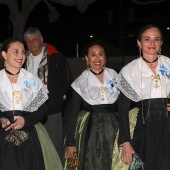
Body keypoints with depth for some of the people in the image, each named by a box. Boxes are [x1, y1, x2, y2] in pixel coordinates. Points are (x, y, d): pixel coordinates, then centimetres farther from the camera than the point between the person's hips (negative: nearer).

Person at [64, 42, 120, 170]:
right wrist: (70, 143, -5)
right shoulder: (81, 81, -2)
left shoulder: (114, 75, 3)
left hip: (112, 129, 2)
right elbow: (73, 114, -1)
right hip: (89, 131, -2)